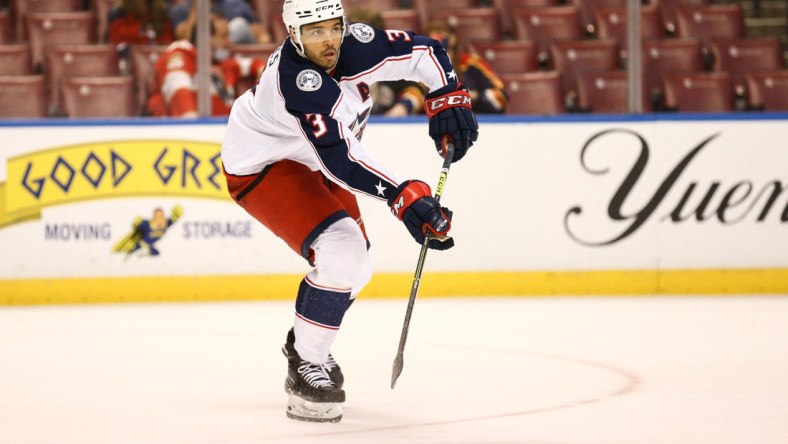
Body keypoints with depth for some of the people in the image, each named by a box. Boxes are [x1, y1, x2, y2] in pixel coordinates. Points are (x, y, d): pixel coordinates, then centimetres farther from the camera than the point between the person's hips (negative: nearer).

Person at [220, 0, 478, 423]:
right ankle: (305, 369, -14)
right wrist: (403, 197, -52)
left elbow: (424, 51, -3)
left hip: (311, 163, 9)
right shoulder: (297, 79, -37)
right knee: (341, 250, -27)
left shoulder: (354, 44, -17)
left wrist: (448, 100, -18)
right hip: (260, 167, -9)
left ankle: (302, 341, 42)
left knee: (355, 268, 16)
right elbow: (339, 158, -45)